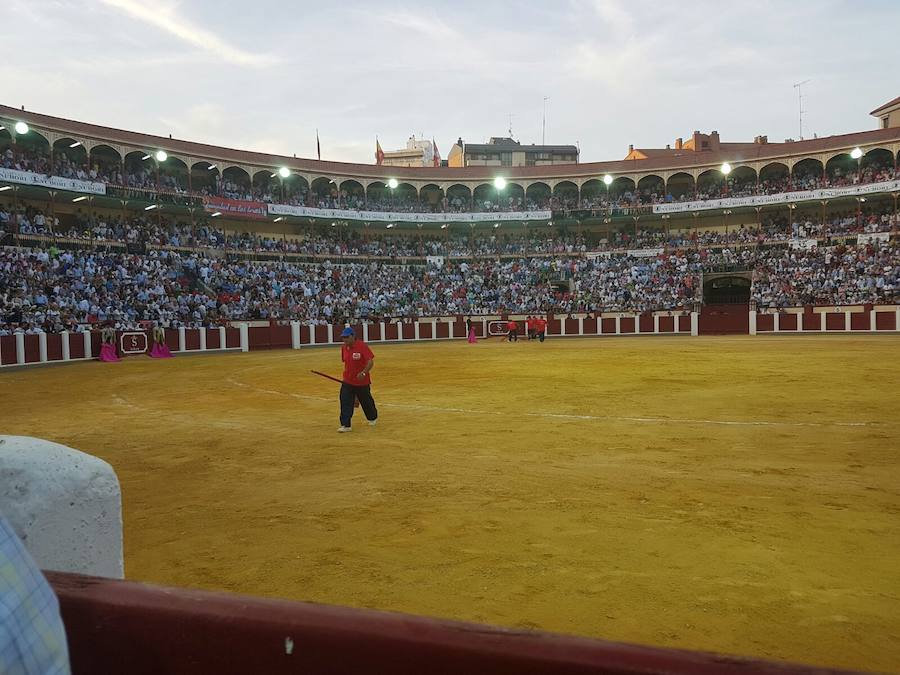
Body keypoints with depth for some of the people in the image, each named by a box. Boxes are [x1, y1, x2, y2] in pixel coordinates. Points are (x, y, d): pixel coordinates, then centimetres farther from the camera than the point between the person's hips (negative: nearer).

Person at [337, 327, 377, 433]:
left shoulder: (362, 346, -17)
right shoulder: (344, 347, 3)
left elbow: (371, 361, -21)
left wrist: (364, 373, -31)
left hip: (362, 381, -4)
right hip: (347, 381, 4)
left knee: (366, 402, 14)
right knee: (345, 402, -8)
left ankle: (372, 418, 40)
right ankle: (345, 425, -6)